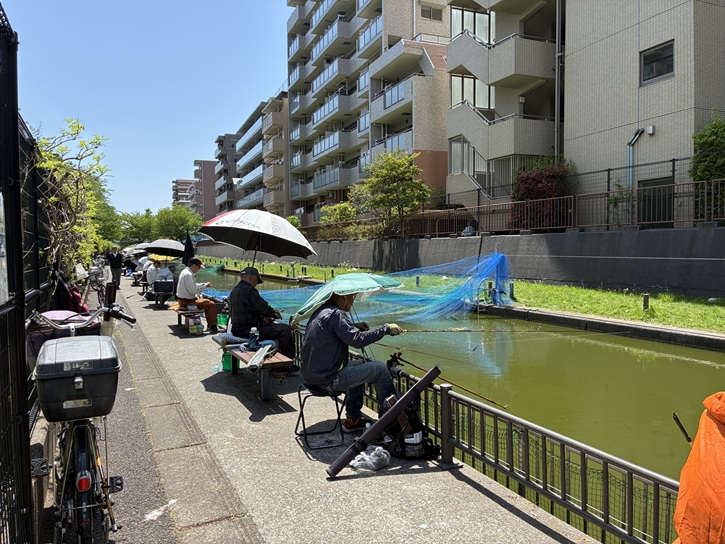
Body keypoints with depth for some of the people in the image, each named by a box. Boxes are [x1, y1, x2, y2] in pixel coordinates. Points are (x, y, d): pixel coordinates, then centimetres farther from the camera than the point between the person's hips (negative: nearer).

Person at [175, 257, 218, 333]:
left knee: (207, 301, 23)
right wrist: (205, 286, -13)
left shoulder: (185, 271, 10)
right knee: (212, 304, -10)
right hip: (187, 302, -11)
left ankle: (209, 325, 26)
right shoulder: (188, 274, -23)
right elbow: (193, 291, -25)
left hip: (183, 299, 11)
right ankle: (213, 327, -1)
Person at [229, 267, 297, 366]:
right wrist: (275, 313, 3)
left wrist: (262, 318, 13)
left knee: (271, 325, 31)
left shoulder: (235, 290, 16)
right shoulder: (248, 290, -17)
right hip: (248, 330, -11)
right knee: (285, 329, -15)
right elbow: (264, 308, -17)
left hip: (237, 329, 11)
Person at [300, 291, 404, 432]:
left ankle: (353, 420, 29)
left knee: (359, 366, 29)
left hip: (311, 376, 10)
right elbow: (358, 340, -24)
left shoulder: (321, 310, 12)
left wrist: (355, 327, 16)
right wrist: (386, 329, -14)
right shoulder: (335, 314, -18)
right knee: (379, 369, -4)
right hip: (326, 380, -10)